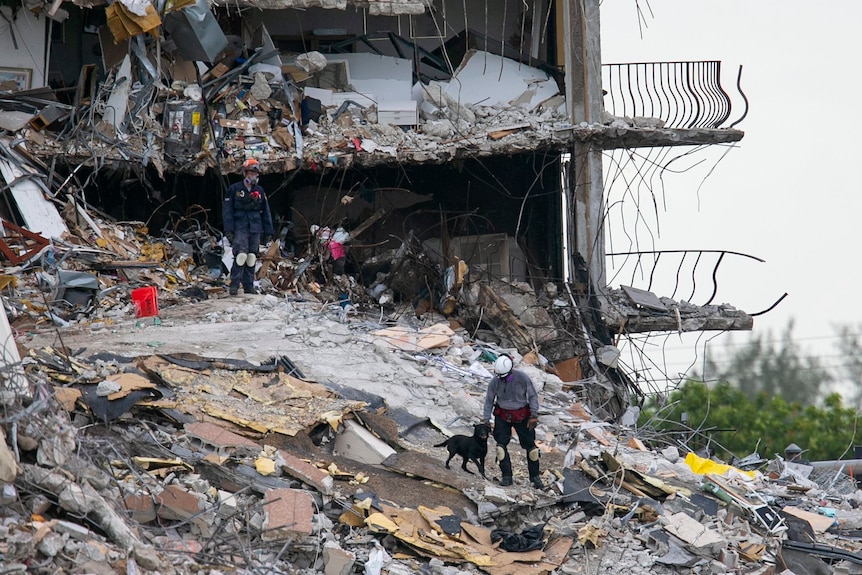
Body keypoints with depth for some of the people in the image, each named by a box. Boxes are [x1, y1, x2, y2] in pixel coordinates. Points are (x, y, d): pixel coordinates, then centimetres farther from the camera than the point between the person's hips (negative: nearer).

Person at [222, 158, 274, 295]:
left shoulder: (259, 191, 15)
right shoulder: (234, 189, 2)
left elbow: (266, 212, 19)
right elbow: (227, 210, 0)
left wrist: (267, 232, 14)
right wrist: (229, 230, -8)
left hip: (255, 229, 5)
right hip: (240, 228, -5)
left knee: (252, 258, 4)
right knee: (241, 255, -20)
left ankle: (248, 285, 9)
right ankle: (234, 284, -19)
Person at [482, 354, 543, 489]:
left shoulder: (522, 378, -17)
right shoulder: (495, 381, -12)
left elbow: (533, 396, -5)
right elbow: (489, 401, 0)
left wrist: (534, 415, -11)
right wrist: (486, 420, -3)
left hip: (522, 416, -1)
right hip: (503, 416, 1)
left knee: (530, 445, 0)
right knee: (501, 444, -10)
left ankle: (535, 476, 13)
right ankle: (506, 476, -1)